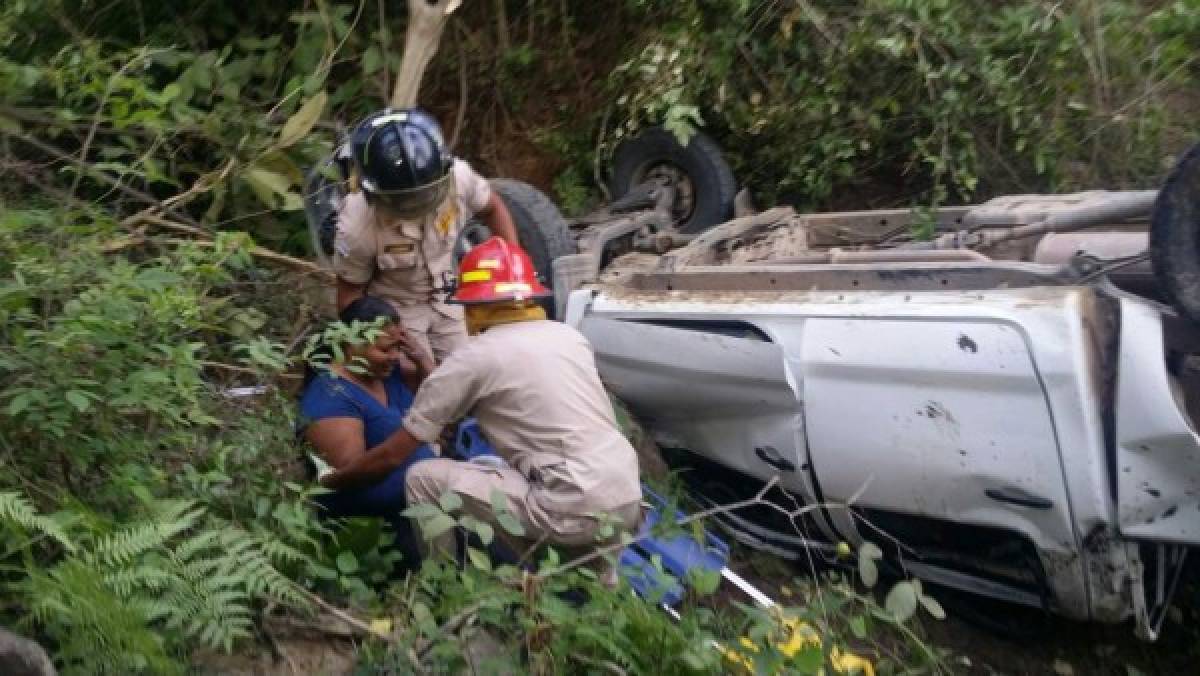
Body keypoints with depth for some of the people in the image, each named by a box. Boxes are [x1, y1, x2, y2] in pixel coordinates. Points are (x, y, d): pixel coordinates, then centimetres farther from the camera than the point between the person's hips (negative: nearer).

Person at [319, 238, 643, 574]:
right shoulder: (570, 336, 15)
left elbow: (394, 454, 1)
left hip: (578, 512, -7)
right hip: (628, 503, 7)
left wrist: (328, 482, 20)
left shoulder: (474, 356, -3)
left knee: (424, 479, 3)